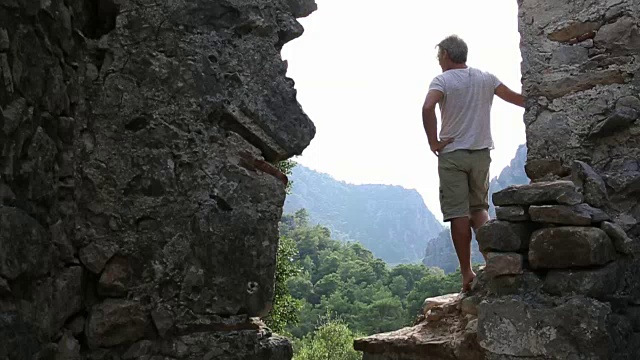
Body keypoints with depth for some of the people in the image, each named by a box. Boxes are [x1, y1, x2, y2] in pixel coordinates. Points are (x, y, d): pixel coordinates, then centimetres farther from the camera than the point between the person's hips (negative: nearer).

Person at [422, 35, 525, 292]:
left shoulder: (443, 80, -5)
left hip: (452, 154, -4)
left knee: (459, 214, -1)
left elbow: (428, 108, -24)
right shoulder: (486, 78, 9)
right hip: (481, 153, 4)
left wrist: (434, 142, -15)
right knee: (478, 208, 16)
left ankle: (467, 272, 2)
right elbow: (517, 99, 17)